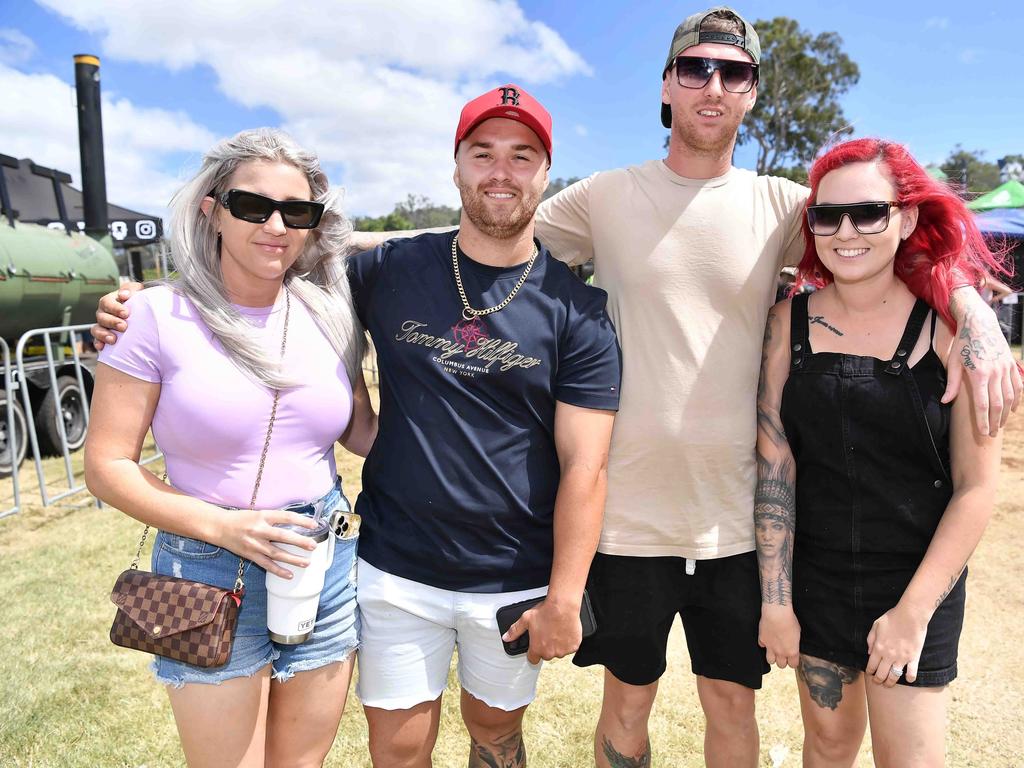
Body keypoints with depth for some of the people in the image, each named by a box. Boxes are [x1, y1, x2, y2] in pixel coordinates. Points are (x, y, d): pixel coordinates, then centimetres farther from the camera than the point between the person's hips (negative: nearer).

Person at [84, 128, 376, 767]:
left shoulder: (330, 317, 0)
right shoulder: (158, 316, -10)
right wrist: (223, 526, -18)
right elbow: (107, 465, -7)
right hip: (210, 572, -3)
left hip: (327, 564, 3)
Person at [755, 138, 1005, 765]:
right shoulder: (789, 322, -6)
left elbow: (976, 487, -8)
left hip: (918, 583, -1)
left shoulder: (951, 327, -11)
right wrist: (775, 599, -5)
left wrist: (913, 612, -10)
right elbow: (775, 465, -6)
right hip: (813, 577, 2)